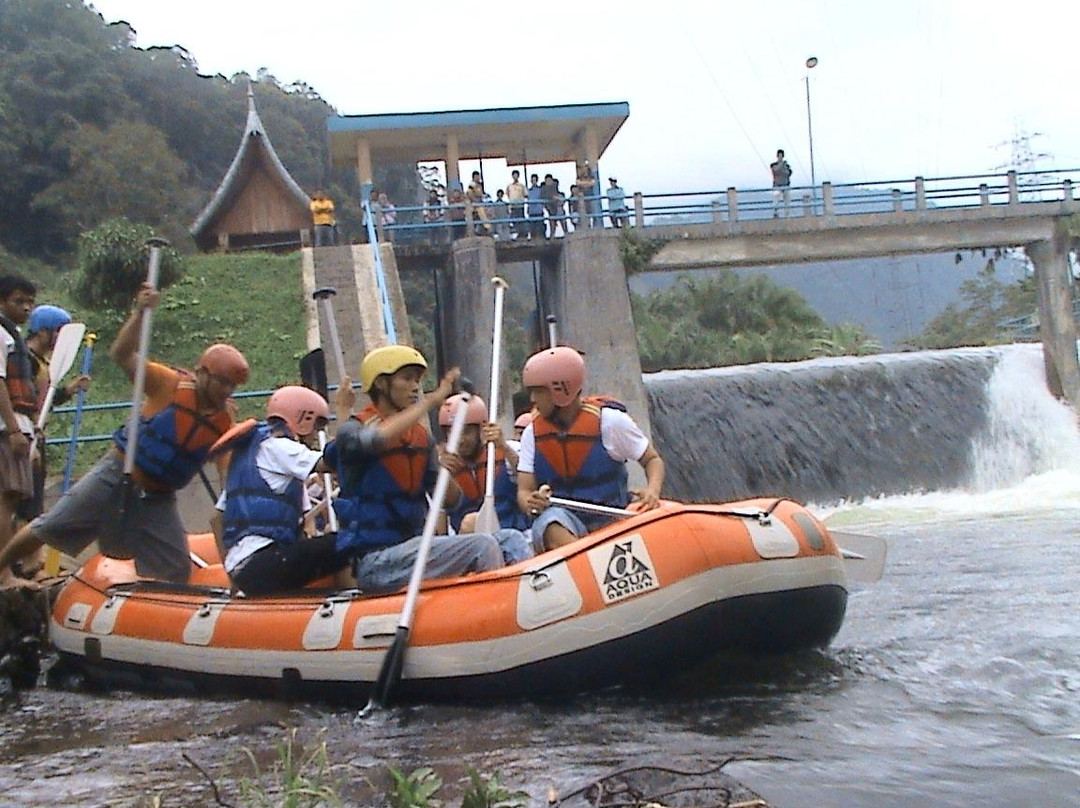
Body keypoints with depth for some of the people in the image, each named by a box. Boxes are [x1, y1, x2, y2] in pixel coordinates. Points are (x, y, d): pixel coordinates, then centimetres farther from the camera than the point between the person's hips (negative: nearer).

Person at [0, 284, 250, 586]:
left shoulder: (224, 420, 0)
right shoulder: (172, 384, -12)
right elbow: (121, 355, -18)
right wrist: (140, 313, -30)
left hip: (158, 499, 4)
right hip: (118, 477, -4)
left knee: (177, 572, 3)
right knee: (50, 528, -1)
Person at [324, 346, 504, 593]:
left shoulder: (422, 438, 14)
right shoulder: (352, 431, -5)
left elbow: (450, 501, 13)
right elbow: (379, 439, -29)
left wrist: (447, 475, -7)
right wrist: (431, 401, -22)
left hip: (410, 549, 7)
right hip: (374, 562, -7)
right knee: (483, 547, -18)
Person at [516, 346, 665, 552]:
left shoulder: (609, 420, 0)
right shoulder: (532, 434, 10)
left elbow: (653, 459, 7)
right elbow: (524, 491, 5)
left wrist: (652, 490, -15)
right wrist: (532, 503, -20)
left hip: (611, 523, 0)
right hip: (560, 526, 0)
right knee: (551, 521, -36)